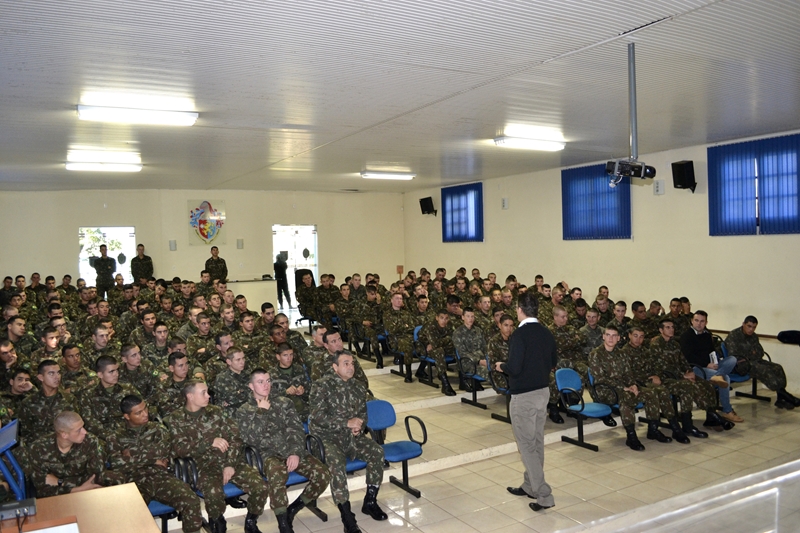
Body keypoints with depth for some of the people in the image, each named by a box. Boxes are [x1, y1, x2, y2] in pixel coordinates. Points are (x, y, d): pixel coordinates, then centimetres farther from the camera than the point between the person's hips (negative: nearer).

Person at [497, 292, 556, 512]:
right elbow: (553, 362, 12)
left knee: (527, 444, 1)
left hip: (523, 395, -8)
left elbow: (514, 368, -24)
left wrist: (501, 366, -4)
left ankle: (543, 495, 1)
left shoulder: (519, 335, -20)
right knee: (537, 441, 16)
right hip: (543, 391, 8)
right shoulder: (546, 333, 2)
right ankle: (530, 486, 30)